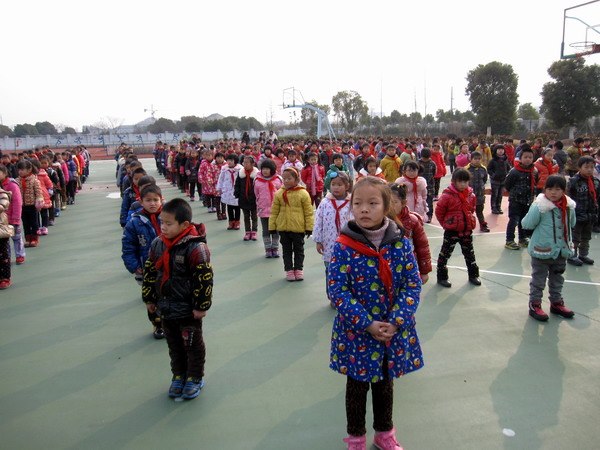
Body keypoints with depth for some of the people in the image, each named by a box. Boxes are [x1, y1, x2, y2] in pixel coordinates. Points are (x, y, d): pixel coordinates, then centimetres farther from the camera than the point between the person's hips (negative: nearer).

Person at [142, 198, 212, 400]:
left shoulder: (195, 247, -23)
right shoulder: (157, 244, -2)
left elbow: (204, 278, -20)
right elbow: (150, 273, 8)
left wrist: (201, 306, -17)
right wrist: (149, 299, 11)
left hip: (188, 310, -6)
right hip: (165, 308, 6)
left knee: (192, 345, 12)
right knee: (174, 345, 20)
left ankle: (195, 378, 30)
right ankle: (179, 375, 38)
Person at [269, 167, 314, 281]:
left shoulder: (303, 193, -9)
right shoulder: (279, 193, -1)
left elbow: (308, 212, -6)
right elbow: (274, 211, 4)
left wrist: (309, 227, -7)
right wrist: (272, 226, 3)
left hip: (298, 228, -3)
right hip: (283, 227, 3)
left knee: (298, 249, 11)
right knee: (287, 250, 12)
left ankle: (299, 269, 24)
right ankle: (289, 270, 22)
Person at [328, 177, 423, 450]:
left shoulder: (400, 243, -7)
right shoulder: (344, 246, -14)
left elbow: (413, 284, -5)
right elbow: (337, 290, -15)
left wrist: (396, 321, -16)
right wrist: (367, 323, -20)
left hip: (394, 331, 2)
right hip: (356, 332, -2)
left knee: (385, 383, 21)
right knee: (357, 386, 16)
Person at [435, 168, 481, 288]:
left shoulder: (471, 195, -1)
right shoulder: (447, 196, -18)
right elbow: (439, 212, -10)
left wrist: (468, 219, 13)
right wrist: (446, 223, -3)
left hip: (467, 230, 5)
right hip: (451, 231, -5)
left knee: (469, 253, 18)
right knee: (445, 253, 5)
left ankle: (473, 275, 33)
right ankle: (441, 277, 16)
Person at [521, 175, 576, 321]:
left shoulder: (569, 206, -1)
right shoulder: (539, 206, -18)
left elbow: (571, 224, 16)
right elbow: (527, 224, -19)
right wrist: (537, 209, -18)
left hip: (561, 250, 6)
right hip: (542, 250, -6)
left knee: (557, 279, 22)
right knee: (538, 279, 7)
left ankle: (556, 303, 39)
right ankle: (534, 305, 20)